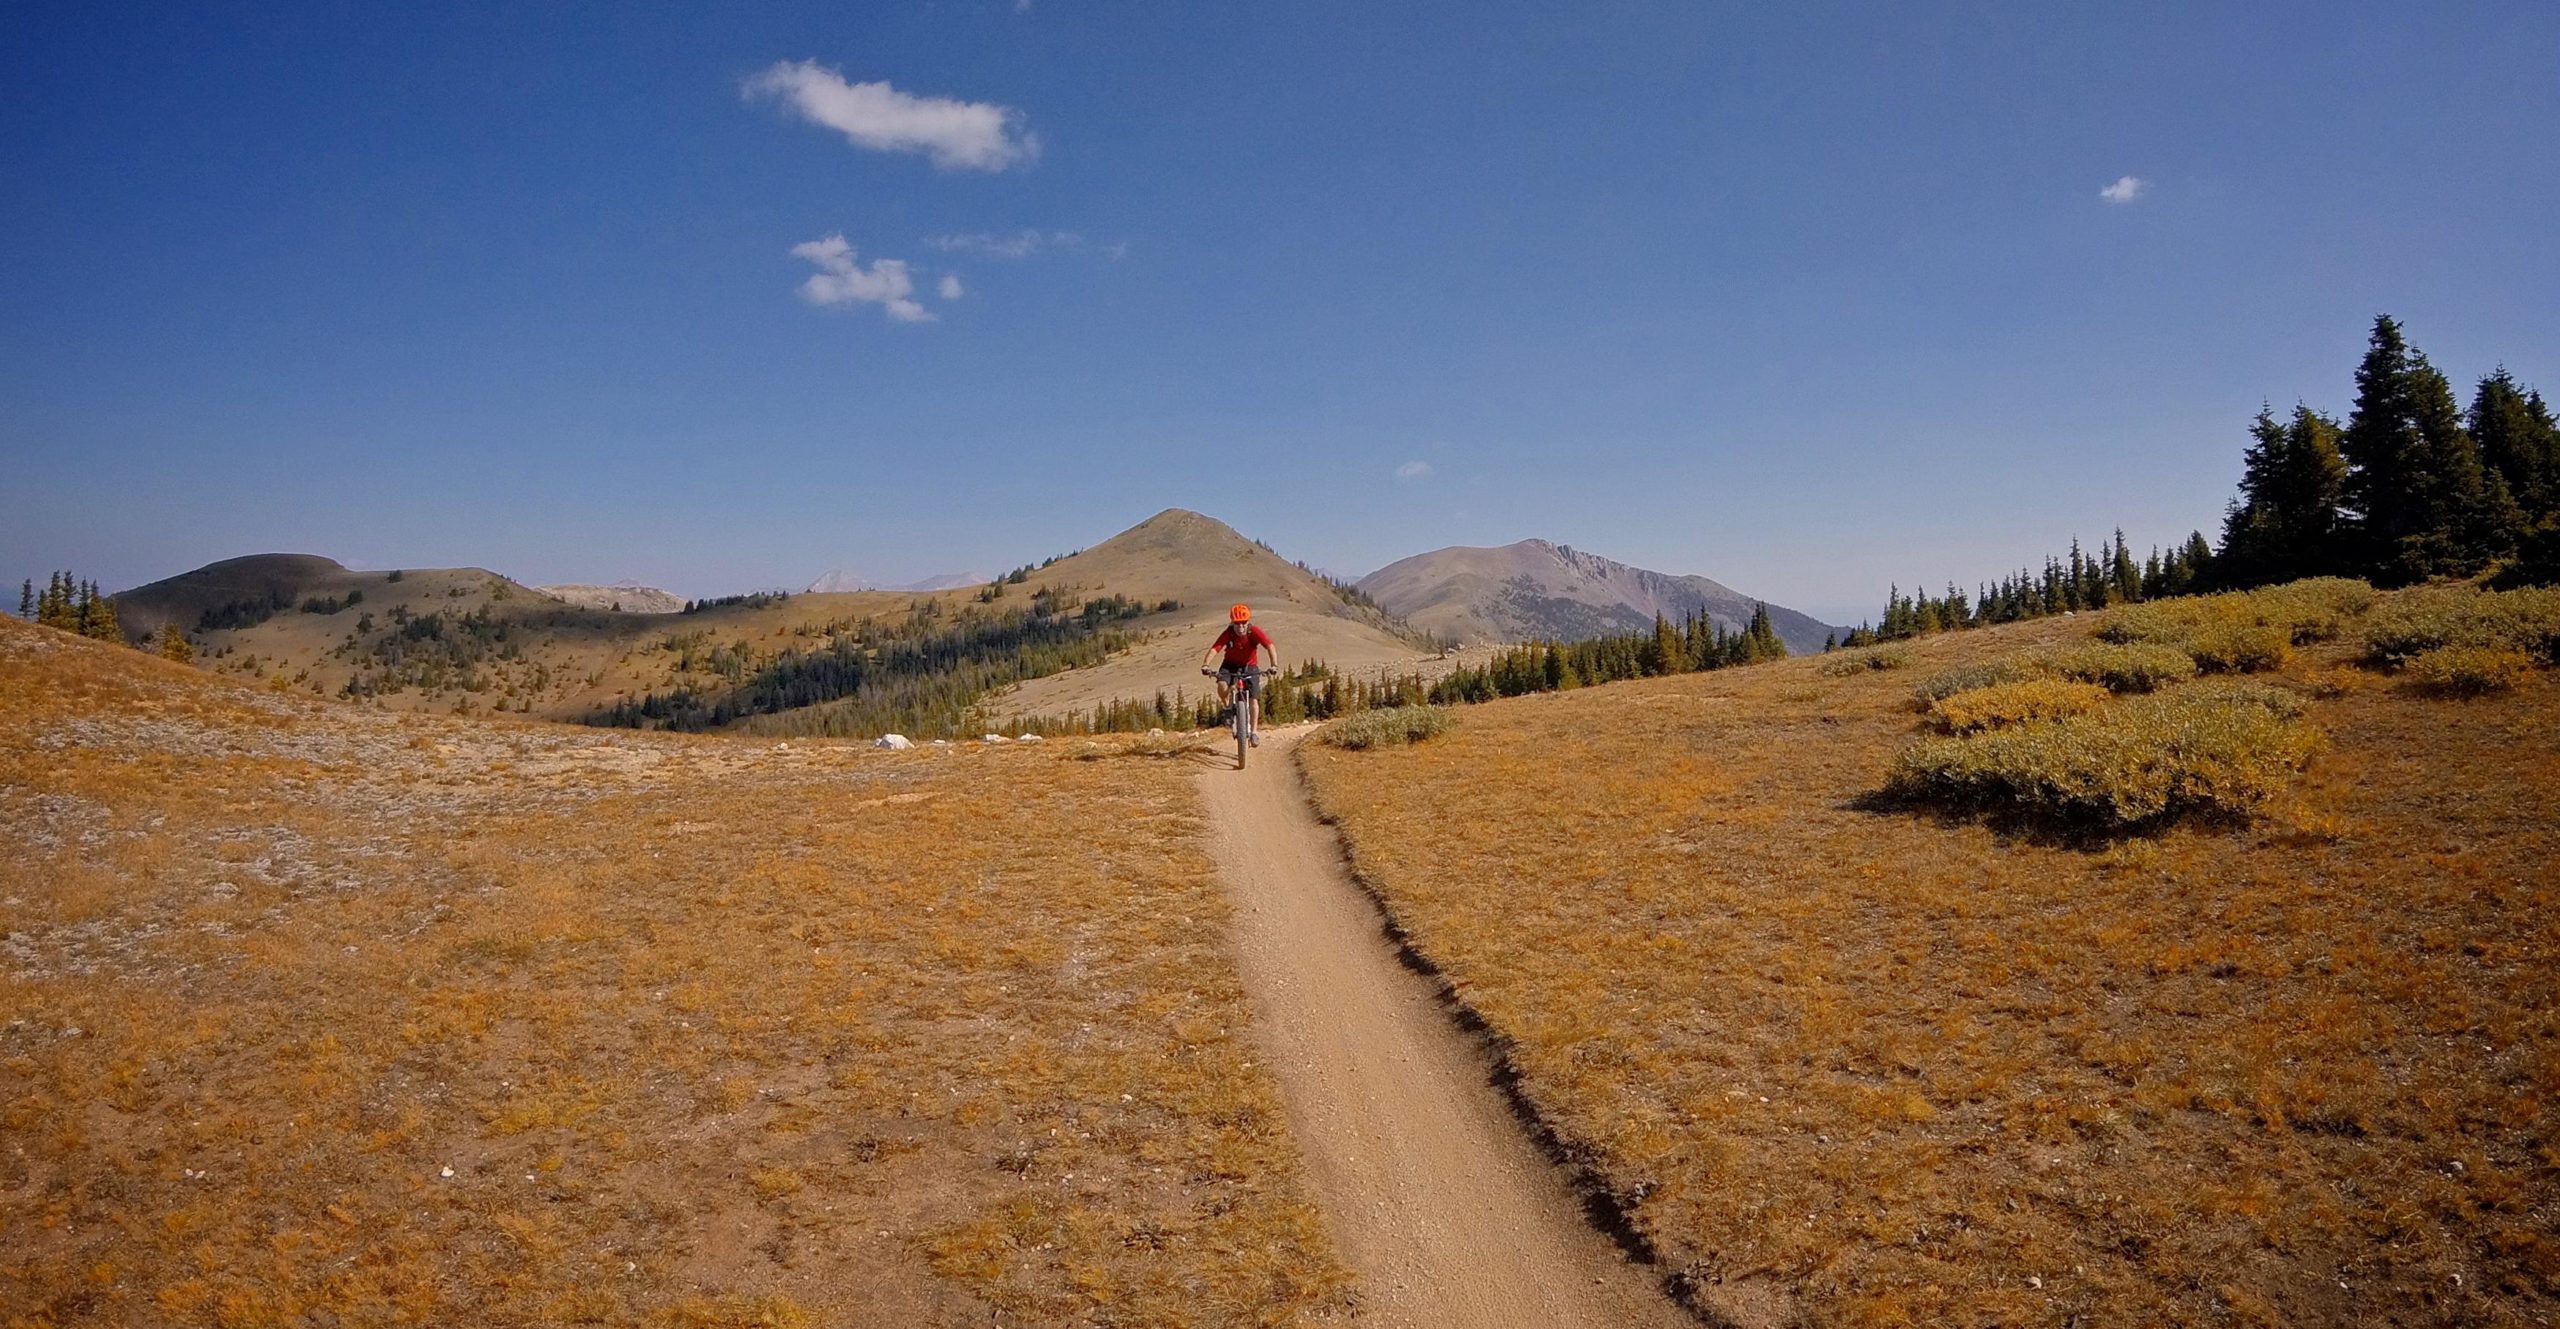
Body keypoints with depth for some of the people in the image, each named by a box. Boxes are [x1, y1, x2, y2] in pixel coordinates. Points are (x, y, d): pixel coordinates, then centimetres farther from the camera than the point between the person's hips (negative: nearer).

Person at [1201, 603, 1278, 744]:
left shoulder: (1254, 631, -25)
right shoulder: (1228, 633, -23)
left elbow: (1270, 646, -35)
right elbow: (1214, 649, -32)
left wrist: (1274, 664, -51)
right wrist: (1205, 664, -50)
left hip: (1249, 666, 0)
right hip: (1230, 665, 0)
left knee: (1253, 698, -9)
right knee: (1222, 686, -28)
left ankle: (1255, 731, 1)